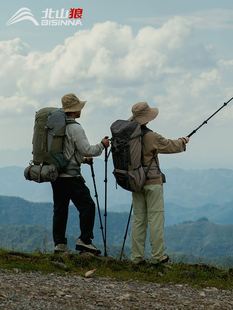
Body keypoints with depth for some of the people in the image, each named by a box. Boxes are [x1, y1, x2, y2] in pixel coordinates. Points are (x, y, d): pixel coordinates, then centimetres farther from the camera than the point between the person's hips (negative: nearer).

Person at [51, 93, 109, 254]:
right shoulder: (75, 128, -12)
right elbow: (87, 150, -14)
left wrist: (82, 159, 24)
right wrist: (102, 145, 2)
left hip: (55, 174, 8)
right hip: (71, 176, -8)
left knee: (60, 209, 10)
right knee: (87, 206, -3)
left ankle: (59, 243, 9)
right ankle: (84, 240, -8)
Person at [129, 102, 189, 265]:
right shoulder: (152, 137, -16)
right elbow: (172, 146, -4)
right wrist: (184, 141, 16)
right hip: (152, 182, -6)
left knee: (138, 219, 9)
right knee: (156, 219, 0)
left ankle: (137, 257, 9)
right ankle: (158, 256, 1)